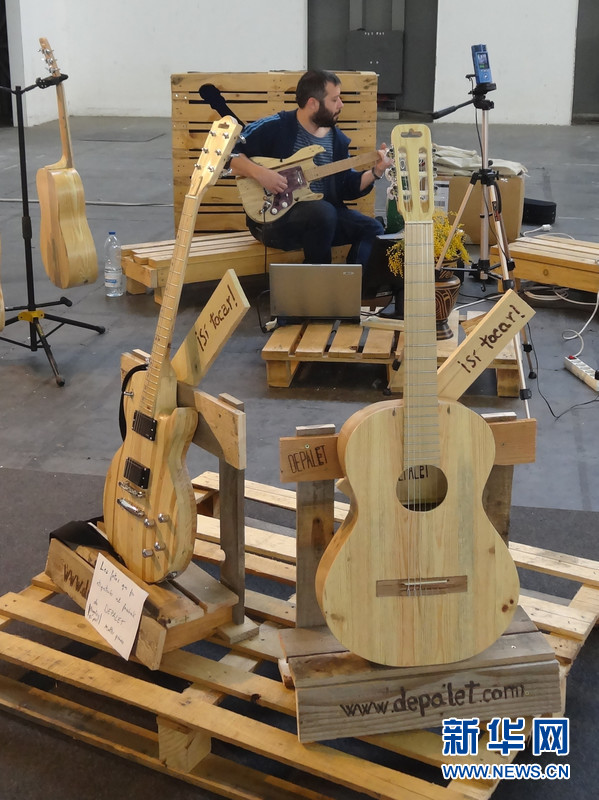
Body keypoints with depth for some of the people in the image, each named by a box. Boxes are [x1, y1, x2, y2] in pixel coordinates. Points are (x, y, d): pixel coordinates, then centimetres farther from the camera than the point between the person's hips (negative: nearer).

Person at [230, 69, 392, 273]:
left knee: (372, 229, -11)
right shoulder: (273, 127, -9)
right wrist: (258, 172, -22)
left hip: (324, 215, 7)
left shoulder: (338, 139, 11)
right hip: (273, 218, -6)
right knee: (323, 211, -34)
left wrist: (375, 172, -3)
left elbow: (348, 187, 13)